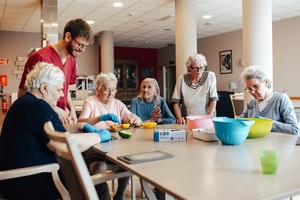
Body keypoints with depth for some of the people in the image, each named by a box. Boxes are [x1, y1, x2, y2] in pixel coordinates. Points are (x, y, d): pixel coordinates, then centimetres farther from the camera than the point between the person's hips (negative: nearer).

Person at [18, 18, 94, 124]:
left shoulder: (71, 59, 5)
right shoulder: (40, 58, -19)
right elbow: (22, 94, -16)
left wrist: (71, 109, -1)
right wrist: (55, 110, -19)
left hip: (62, 119, 6)